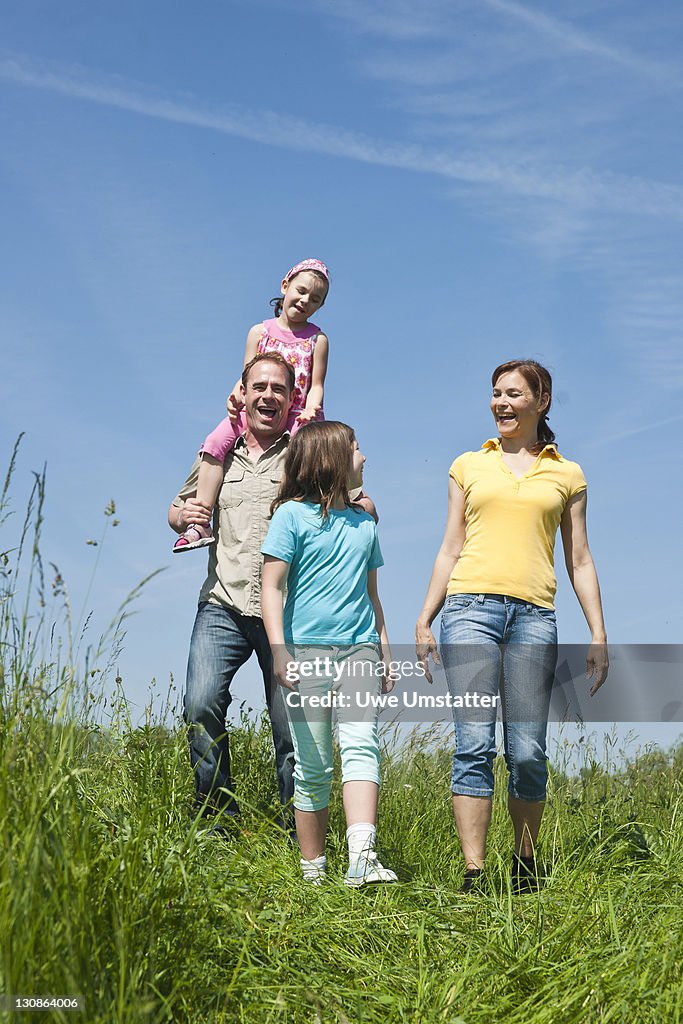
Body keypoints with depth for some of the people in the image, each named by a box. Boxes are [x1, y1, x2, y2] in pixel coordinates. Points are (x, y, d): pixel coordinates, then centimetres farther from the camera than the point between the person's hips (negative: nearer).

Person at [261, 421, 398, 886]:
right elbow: (271, 587, -3)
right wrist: (279, 651, -12)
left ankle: (362, 857, -28)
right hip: (307, 651, -3)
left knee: (361, 745, -17)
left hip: (359, 650, 3)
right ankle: (313, 869, 13)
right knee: (313, 766, 2)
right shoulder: (293, 515, 1)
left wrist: (384, 650, 21)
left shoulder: (364, 523, 16)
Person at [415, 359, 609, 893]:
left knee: (528, 753, -2)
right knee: (474, 745, -8)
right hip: (471, 606, 0)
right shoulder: (468, 465, 16)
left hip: (534, 615, 0)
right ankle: (473, 875, -7)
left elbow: (580, 561, 15)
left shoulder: (567, 474, 15)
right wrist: (424, 619, 8)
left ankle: (526, 865, 16)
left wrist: (599, 634, 8)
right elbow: (450, 550, 16)